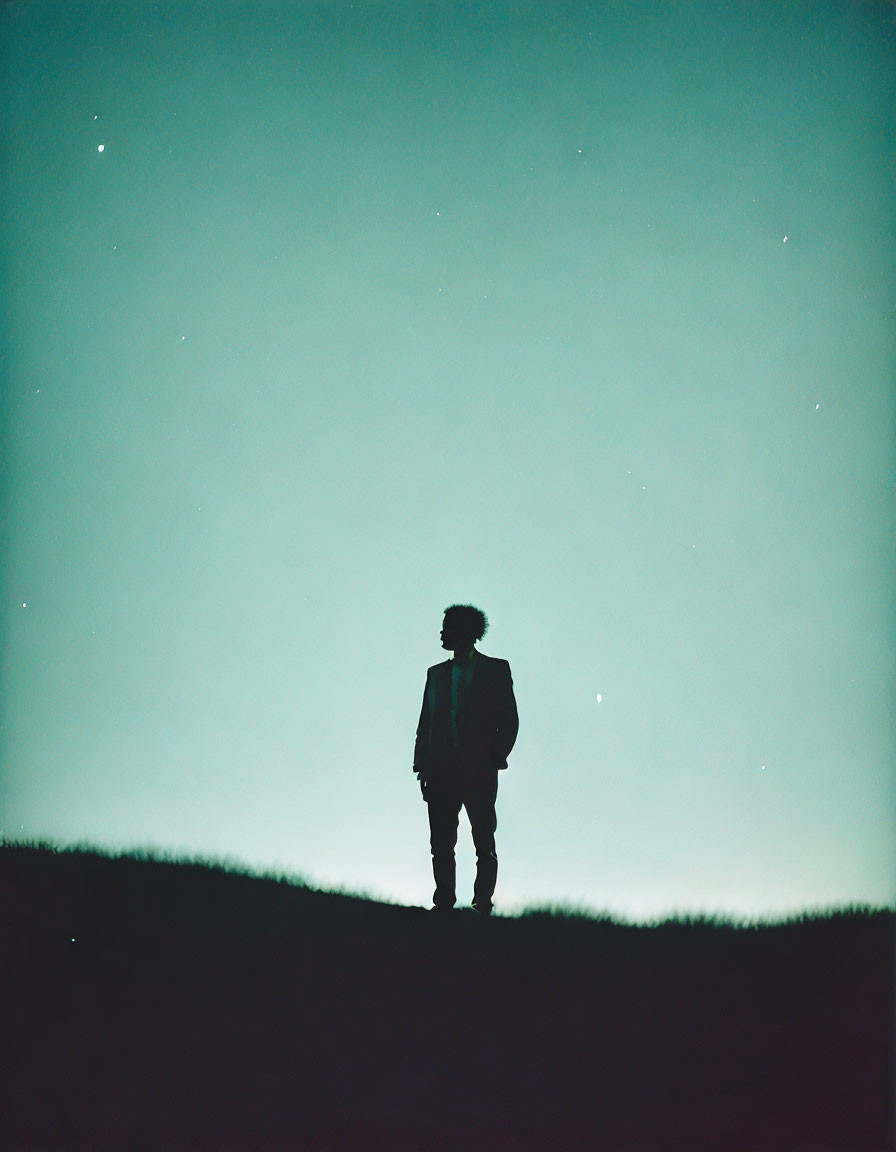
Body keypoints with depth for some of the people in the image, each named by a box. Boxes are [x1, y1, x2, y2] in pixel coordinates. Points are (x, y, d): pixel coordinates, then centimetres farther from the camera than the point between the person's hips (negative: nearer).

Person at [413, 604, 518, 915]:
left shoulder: (496, 670, 8)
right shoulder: (437, 673, 18)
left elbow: (509, 721, 4)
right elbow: (425, 724, 15)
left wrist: (495, 758, -8)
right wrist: (423, 768, 5)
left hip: (479, 769, -3)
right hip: (442, 769, 3)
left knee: (484, 842, -4)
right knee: (441, 842, -2)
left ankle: (483, 902, -2)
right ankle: (444, 902, 0)